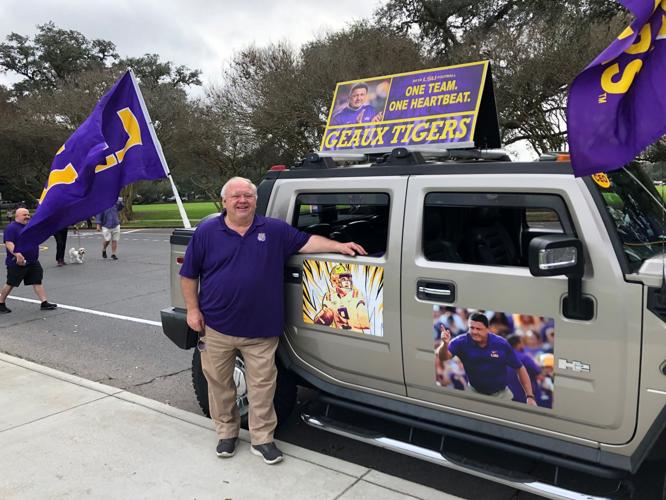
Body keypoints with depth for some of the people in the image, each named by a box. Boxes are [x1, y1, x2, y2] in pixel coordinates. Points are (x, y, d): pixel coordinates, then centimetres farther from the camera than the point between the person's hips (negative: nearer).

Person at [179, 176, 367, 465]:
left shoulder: (275, 230, 2)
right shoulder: (206, 232, 0)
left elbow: (306, 242, 5)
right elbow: (189, 275, 3)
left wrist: (339, 246, -7)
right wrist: (192, 309, -2)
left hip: (261, 330, 0)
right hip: (216, 327, 0)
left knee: (262, 386, 6)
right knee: (219, 383, 13)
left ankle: (262, 439, 21)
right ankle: (226, 433, 33)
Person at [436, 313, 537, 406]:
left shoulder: (501, 344, -18)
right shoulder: (462, 342, -20)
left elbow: (520, 369, -7)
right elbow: (443, 356, -37)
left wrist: (530, 396, -10)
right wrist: (445, 344, -60)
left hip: (501, 394, 1)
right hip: (474, 393, 0)